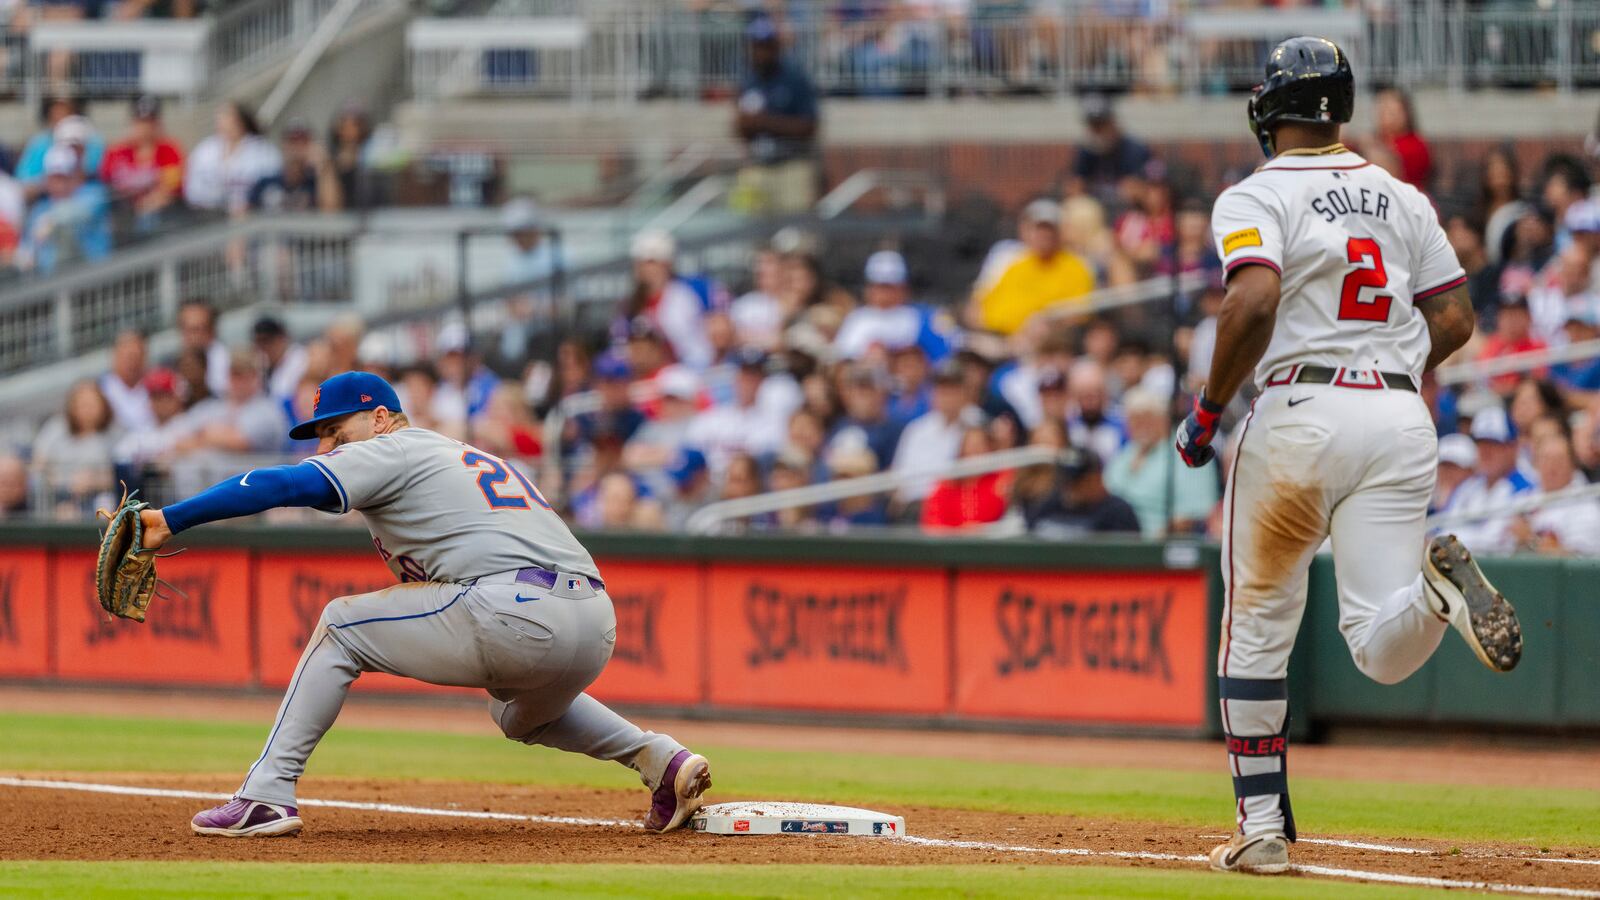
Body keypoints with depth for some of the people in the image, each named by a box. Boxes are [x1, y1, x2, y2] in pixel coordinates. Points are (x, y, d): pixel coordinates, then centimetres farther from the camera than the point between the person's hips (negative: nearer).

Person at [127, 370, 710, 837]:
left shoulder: (391, 450, 8)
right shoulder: (474, 458, 33)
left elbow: (285, 485, -5)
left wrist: (170, 521, -7)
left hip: (515, 612, -8)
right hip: (599, 628, 8)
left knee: (340, 624, 7)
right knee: (519, 713, 40)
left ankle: (268, 797, 1)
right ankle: (662, 761, 20)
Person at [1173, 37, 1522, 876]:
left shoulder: (1257, 196, 0)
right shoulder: (1404, 199, 17)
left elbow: (1254, 302, -18)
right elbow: (1455, 319, 14)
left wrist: (1206, 411, -8)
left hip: (1299, 413, -4)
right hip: (1403, 421, 4)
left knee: (1257, 630, 13)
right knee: (1382, 650, -3)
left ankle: (1261, 829, 11)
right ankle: (1433, 580, -36)